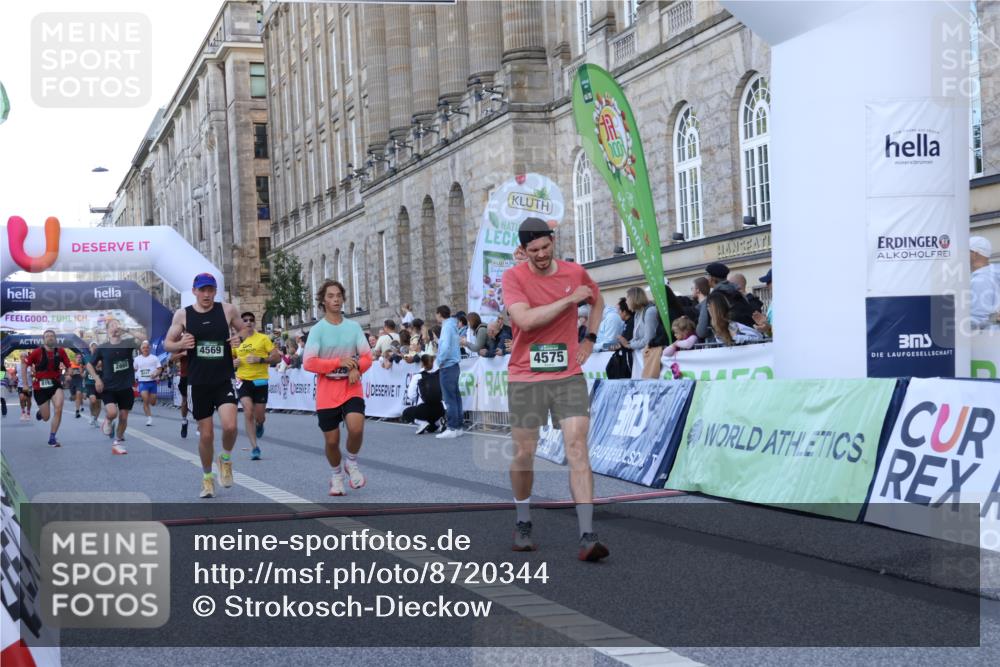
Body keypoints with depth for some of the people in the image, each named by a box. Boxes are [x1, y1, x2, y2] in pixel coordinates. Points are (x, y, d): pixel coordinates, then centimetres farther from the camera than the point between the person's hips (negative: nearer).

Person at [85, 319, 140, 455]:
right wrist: (97, 378, -7)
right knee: (112, 412, -22)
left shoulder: (128, 343, -3)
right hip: (108, 387, -1)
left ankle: (118, 442, 26)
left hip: (126, 387, 1)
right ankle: (108, 421, 14)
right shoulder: (102, 348, -3)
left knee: (123, 417, 6)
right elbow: (89, 365, 7)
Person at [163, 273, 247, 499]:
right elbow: (167, 344, 7)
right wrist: (180, 345, -15)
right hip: (199, 384, 1)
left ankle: (226, 459, 12)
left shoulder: (227, 310, -1)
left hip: (224, 381, -1)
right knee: (206, 434, 5)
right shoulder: (182, 315, 0)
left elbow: (244, 330, 13)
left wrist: (240, 338, -10)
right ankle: (207, 477, 27)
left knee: (230, 426, -19)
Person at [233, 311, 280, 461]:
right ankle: (254, 447, -11)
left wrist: (260, 359, -18)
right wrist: (233, 363, -2)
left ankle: (259, 426, 44)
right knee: (248, 412, -16)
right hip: (243, 380, 1)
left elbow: (277, 357, -5)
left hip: (260, 381, -1)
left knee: (259, 417, 4)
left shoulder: (263, 338, -1)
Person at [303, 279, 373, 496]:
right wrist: (339, 362, -20)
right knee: (331, 440, 3)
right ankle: (336, 475, 31)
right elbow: (309, 363, -12)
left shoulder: (354, 327, 4)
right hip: (327, 392, -1)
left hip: (352, 388, 1)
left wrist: (356, 368, -17)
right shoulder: (318, 329, -5)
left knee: (356, 428, -23)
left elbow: (367, 356, 5)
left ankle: (352, 463, 7)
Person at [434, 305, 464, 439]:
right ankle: (458, 426, 13)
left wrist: (440, 361, -12)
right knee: (455, 397, 10)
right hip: (453, 366, 9)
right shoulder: (452, 325, 14)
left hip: (447, 366, -9)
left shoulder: (447, 326, -13)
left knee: (449, 399, -8)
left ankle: (452, 428, -9)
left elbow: (446, 347, -23)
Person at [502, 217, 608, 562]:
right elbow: (525, 319, -21)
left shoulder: (575, 273, 5)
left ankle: (587, 537, -15)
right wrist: (569, 299, -14)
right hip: (525, 378, -1)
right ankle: (523, 524, 29)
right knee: (524, 453, 6)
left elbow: (597, 301, 27)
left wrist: (590, 339, 15)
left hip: (568, 376, 1)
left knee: (577, 448, -11)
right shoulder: (513, 277, -5)